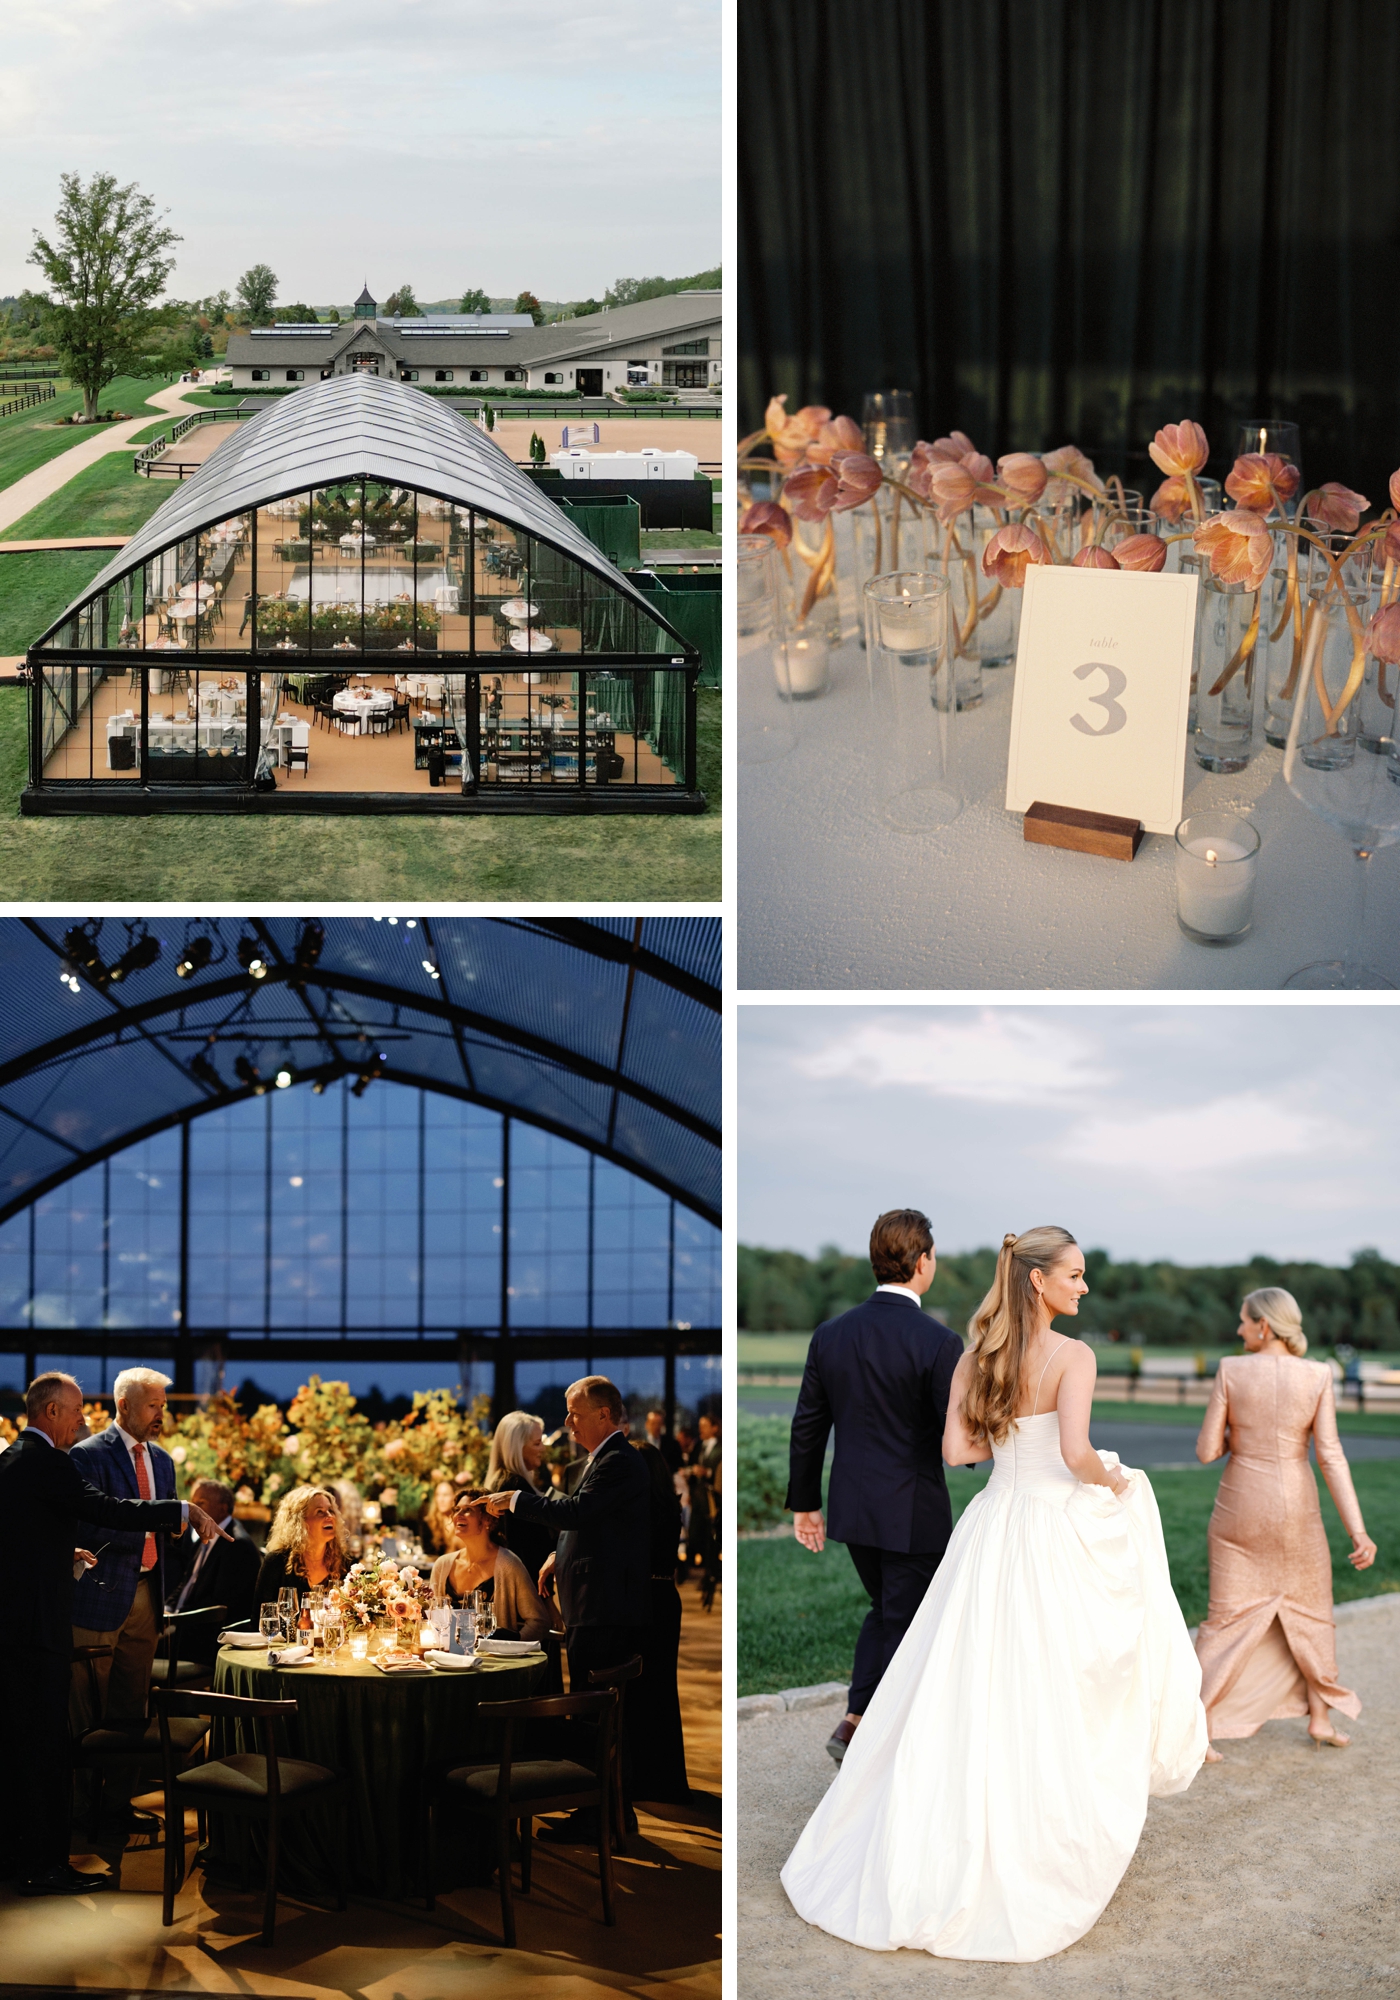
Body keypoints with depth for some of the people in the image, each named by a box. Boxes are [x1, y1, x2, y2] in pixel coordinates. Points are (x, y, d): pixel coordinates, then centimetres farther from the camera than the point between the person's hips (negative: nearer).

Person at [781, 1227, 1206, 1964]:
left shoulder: (976, 1358, 5)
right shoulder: (1073, 1356, -13)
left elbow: (956, 1449, 0)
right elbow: (1075, 1452, -23)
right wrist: (1112, 1480, -3)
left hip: (991, 1529, 6)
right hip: (1055, 1529, -6)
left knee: (967, 1690, 11)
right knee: (1049, 1692, 2)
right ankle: (1040, 1861, 8)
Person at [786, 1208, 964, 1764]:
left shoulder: (830, 1335, -1)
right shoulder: (937, 1342, -18)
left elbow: (807, 1427, 5)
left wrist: (804, 1502, 14)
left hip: (854, 1507, 6)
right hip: (914, 1513, -5)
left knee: (884, 1611, 24)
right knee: (903, 1626, 8)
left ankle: (853, 1721, 17)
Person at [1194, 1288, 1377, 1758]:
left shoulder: (1231, 1371, -10)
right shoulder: (1316, 1377, -9)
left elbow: (1207, 1451, -8)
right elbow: (1330, 1456, -14)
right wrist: (1358, 1532, -14)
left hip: (1239, 1508, 0)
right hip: (1296, 1510, 0)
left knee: (1228, 1618, 6)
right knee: (1311, 1610, 22)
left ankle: (1199, 1730, -1)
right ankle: (1319, 1716, 26)